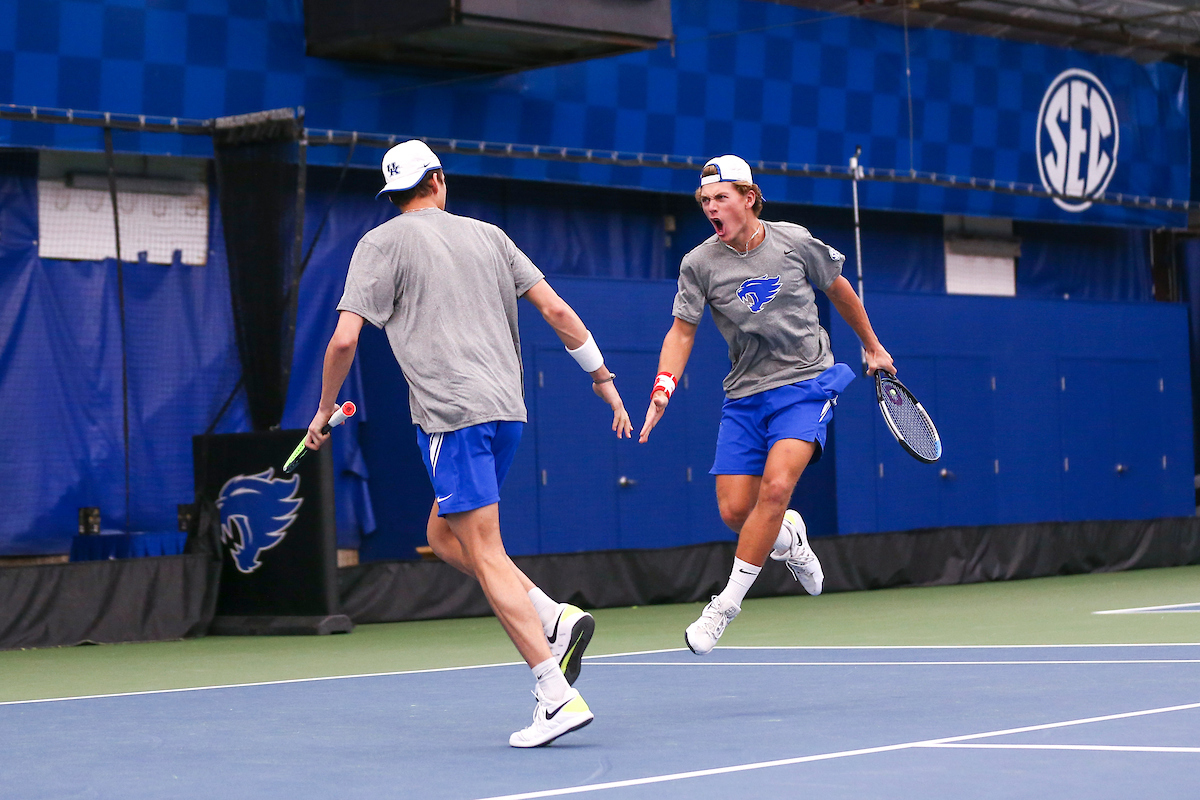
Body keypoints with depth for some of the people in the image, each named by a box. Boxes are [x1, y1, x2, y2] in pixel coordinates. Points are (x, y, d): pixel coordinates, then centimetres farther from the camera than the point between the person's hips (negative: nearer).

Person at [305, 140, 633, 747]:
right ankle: (557, 619, 5)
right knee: (444, 537, 21)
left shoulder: (382, 243, 3)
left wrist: (325, 411, 9)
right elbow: (556, 311, 11)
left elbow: (344, 339, -5)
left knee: (484, 555, -7)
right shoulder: (487, 235, 16)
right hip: (506, 408, 6)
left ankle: (557, 696, -14)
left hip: (451, 414, -6)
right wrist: (603, 378, 18)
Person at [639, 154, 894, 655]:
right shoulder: (699, 264, -4)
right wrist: (663, 389, -16)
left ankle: (726, 604, -14)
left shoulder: (795, 242, -5)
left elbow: (838, 289, 12)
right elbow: (681, 332, 0)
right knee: (735, 511, -6)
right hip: (745, 394, 2)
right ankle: (789, 538, 31)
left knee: (776, 486, -23)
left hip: (806, 384, -2)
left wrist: (872, 346, 21)